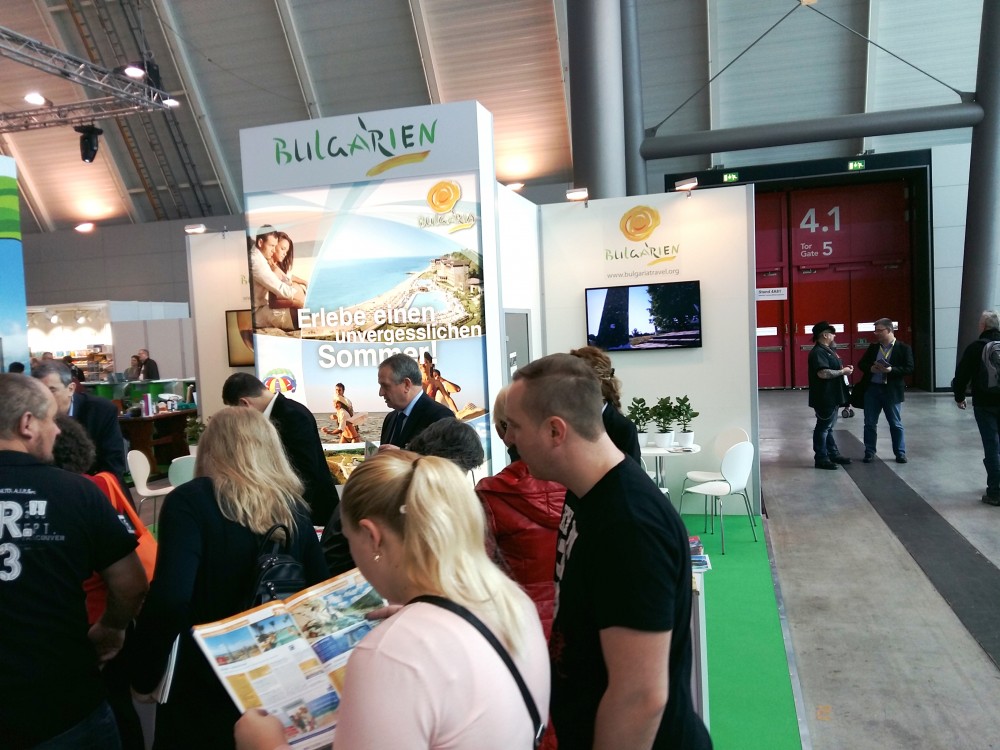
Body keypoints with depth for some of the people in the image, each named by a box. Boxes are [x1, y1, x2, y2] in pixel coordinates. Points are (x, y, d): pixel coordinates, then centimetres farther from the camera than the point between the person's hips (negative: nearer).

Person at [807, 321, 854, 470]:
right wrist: (843, 371, -18)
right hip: (824, 397, -10)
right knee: (823, 427, -4)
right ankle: (821, 458, 2)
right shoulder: (818, 352, -19)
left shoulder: (827, 350, 14)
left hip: (832, 396, 10)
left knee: (829, 427, 17)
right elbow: (823, 373, -29)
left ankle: (833, 454, 25)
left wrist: (844, 368, 8)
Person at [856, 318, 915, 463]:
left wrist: (890, 370, -22)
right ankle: (869, 453, 15)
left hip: (891, 391, -3)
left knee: (895, 424, 6)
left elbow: (909, 368, -9)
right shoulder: (873, 347, 10)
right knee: (870, 423, 7)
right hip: (871, 389, 4)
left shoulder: (903, 348, -3)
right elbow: (861, 364, 10)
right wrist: (871, 368, -11)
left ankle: (900, 453, 16)